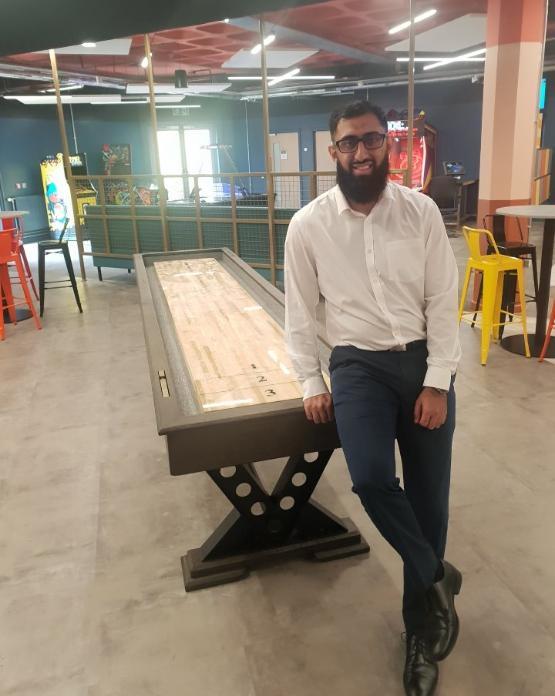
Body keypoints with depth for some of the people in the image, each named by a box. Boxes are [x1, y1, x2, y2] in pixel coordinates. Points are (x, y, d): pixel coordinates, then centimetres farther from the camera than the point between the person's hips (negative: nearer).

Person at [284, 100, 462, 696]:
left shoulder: (421, 211, -4)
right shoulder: (308, 224, -5)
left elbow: (443, 301, -3)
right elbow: (299, 312, 2)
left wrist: (438, 382, -9)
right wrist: (311, 384, -1)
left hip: (423, 360, 1)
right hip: (358, 365, -1)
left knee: (429, 497, 7)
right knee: (371, 477, -25)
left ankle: (420, 628, 29)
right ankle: (436, 578, 6)